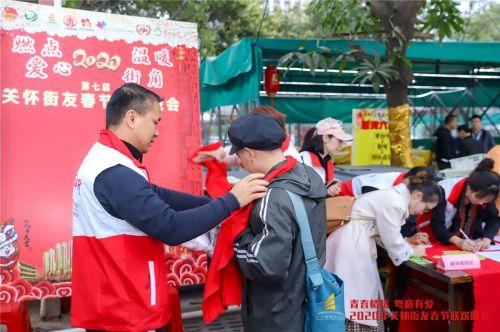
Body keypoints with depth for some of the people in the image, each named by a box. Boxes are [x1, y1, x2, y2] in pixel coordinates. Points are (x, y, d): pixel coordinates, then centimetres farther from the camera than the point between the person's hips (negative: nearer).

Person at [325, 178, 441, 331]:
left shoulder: (394, 196, 14)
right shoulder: (395, 203, -18)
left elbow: (385, 234, 21)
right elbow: (392, 242, -12)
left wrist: (408, 244, 14)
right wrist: (412, 251, 5)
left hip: (352, 242, 10)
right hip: (351, 246, -10)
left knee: (359, 297, 12)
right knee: (357, 301, -4)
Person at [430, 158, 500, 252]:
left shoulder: (485, 195, -12)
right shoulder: (445, 190, -26)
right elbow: (437, 224, -27)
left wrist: (486, 239, -28)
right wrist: (458, 242, -40)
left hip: (469, 242, 4)